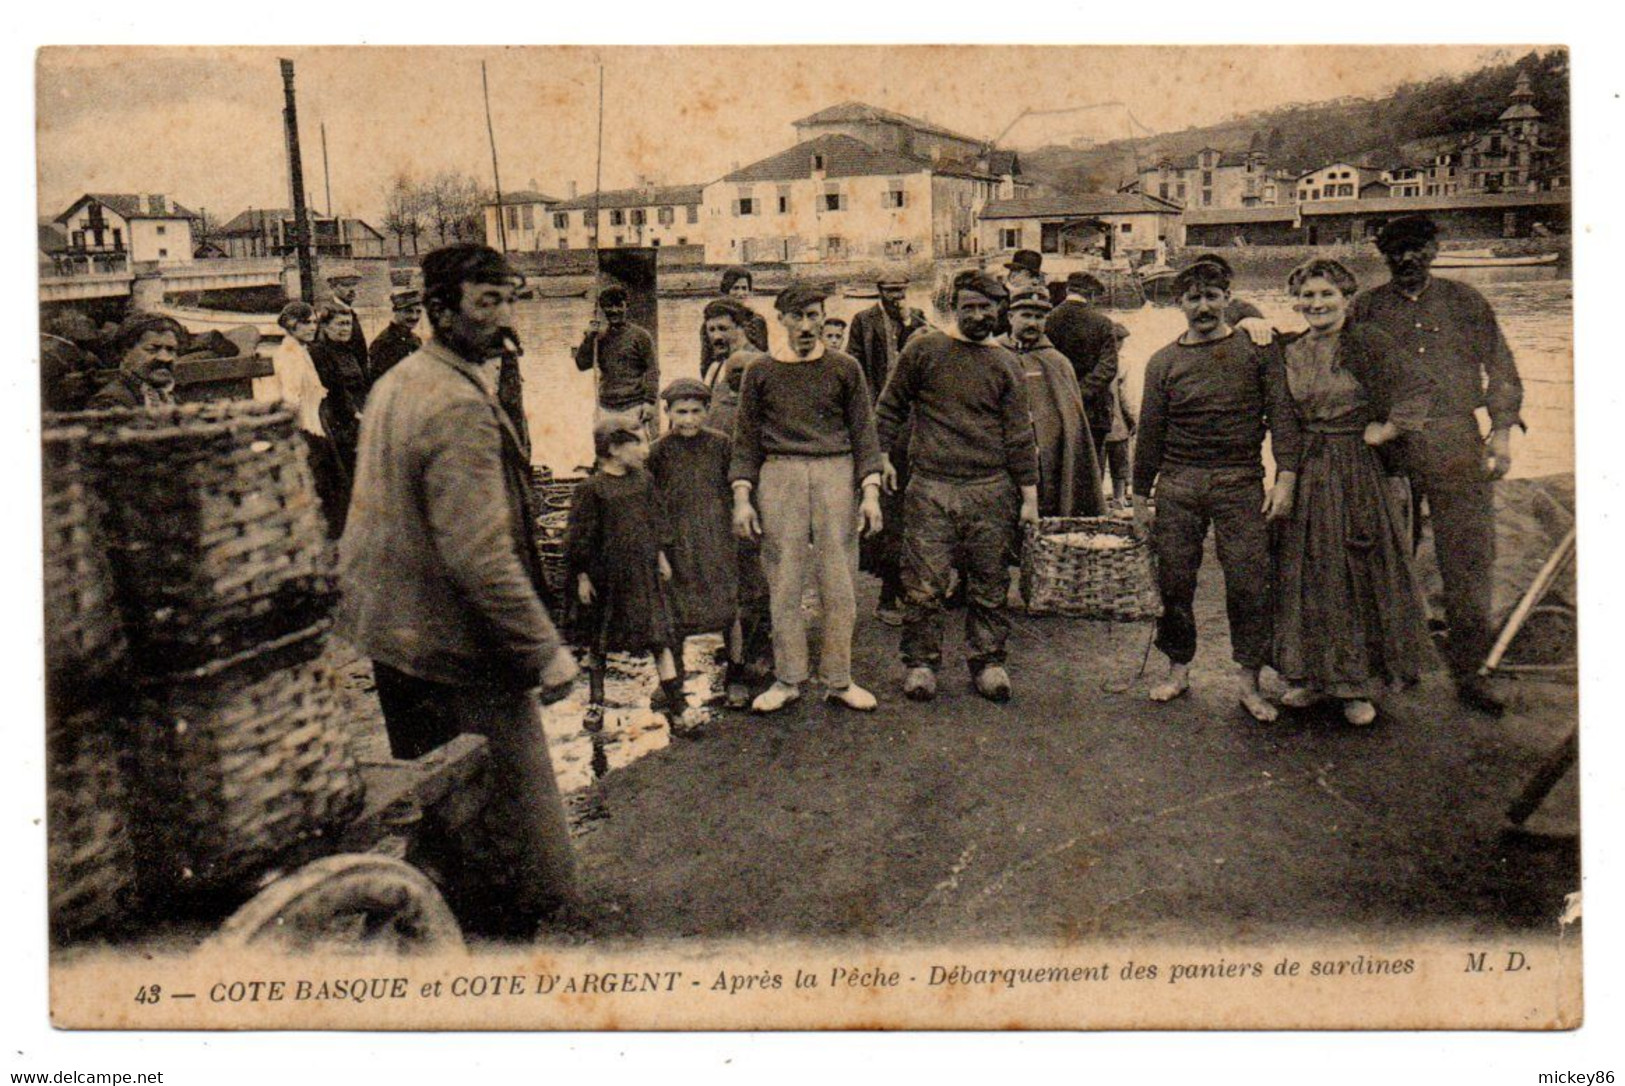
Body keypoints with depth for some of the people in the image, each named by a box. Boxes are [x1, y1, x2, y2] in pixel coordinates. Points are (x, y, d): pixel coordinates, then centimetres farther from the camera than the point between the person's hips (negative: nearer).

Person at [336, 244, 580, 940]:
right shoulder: (460, 408, -22)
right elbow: (481, 556, -28)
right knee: (500, 826, 1)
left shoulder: (395, 383, 10)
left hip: (391, 630, 10)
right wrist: (546, 650, -22)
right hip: (456, 651, -10)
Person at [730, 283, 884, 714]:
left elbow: (864, 433, 9)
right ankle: (787, 679, 10)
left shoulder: (845, 369, 8)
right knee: (784, 583, 0)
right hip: (779, 474, 0)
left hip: (836, 473, 0)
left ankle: (839, 679, 10)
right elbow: (745, 440, 11)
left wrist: (870, 492, 0)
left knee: (838, 582, 0)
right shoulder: (761, 373, 9)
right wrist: (742, 498, 3)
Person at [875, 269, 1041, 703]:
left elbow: (1020, 436, 9)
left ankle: (988, 661, 19)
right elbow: (890, 407, 14)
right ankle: (921, 662, 12)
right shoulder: (923, 351, 5)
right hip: (930, 487, -1)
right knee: (923, 584, -2)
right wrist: (880, 456, 6)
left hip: (990, 490, 2)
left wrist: (1029, 495, 6)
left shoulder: (1006, 365, 9)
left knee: (989, 584, 6)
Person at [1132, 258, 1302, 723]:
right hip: (1178, 483, 2)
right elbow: (1149, 434, 12)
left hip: (1240, 481, -2)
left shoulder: (1256, 350, 7)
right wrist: (1140, 498, 12)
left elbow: (1282, 414, 2)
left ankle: (1248, 680, 4)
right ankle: (1178, 669, 19)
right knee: (1175, 582, 3)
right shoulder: (1164, 362, 10)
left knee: (1249, 584, -6)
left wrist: (1286, 478, -9)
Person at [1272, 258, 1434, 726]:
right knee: (1305, 574, 9)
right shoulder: (1288, 350, 5)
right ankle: (1315, 674, 22)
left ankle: (1360, 686, 11)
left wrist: (1386, 429, -9)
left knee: (1358, 573, 1)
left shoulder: (1366, 344, -8)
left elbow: (1417, 391, -12)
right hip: (1303, 473, 4)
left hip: (1355, 474, -4)